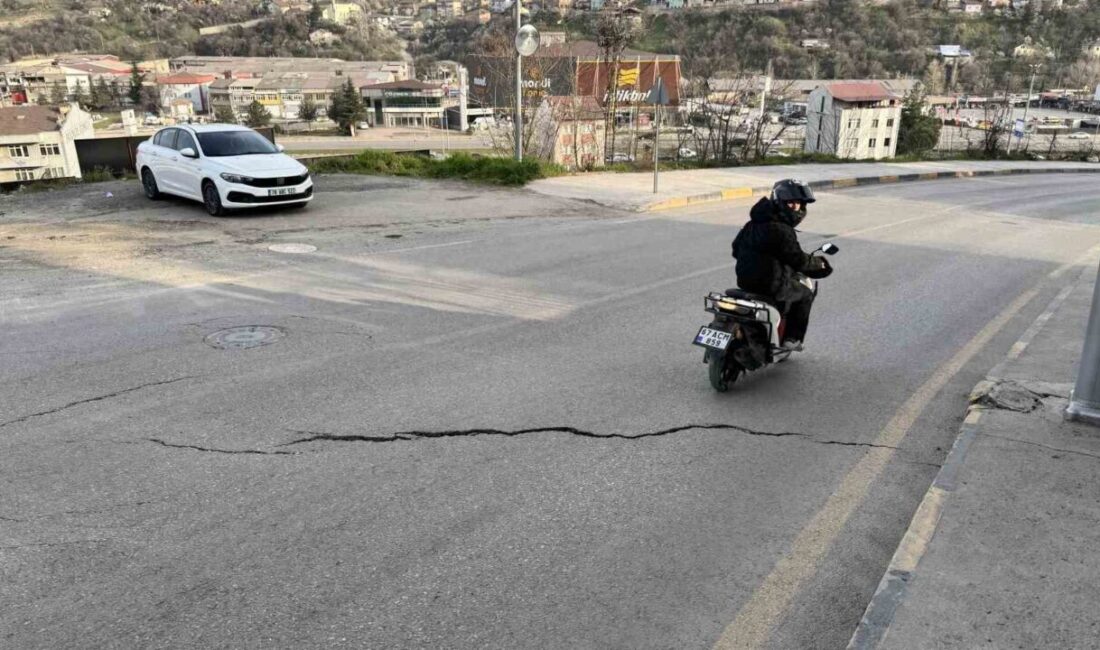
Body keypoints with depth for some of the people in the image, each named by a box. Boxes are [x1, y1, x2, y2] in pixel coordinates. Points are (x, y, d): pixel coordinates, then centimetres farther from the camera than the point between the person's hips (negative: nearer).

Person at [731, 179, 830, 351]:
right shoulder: (781, 230, -20)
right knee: (805, 295, 14)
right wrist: (818, 263, 3)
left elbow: (736, 248, 16)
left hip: (744, 279, 9)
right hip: (771, 284, -9)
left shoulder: (753, 223, 7)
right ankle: (791, 338, 17)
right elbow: (798, 259, -16)